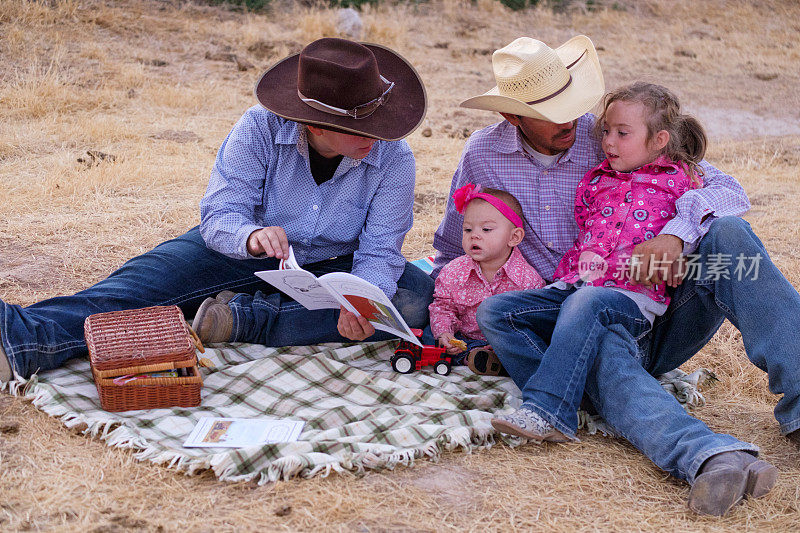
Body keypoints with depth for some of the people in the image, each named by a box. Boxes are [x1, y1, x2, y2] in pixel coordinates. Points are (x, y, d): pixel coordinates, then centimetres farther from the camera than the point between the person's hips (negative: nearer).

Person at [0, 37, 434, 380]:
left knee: (420, 299, -28)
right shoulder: (261, 128, -19)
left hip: (334, 267, 1)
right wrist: (251, 236, -48)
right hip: (248, 256, 0)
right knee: (158, 272, -25)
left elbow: (379, 252, -19)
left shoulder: (393, 158, -18)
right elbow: (219, 213, -23)